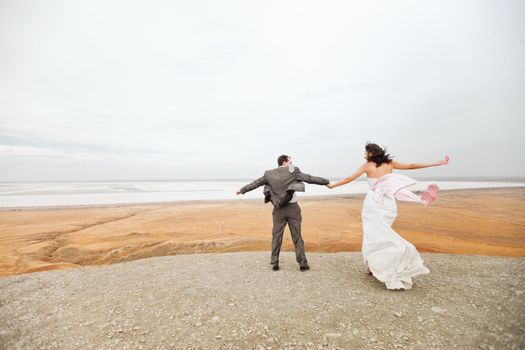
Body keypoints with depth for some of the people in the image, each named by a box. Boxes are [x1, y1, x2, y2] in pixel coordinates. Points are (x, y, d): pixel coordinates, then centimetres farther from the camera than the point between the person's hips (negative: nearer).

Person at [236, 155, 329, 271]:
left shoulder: (269, 174, 2)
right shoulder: (293, 171, -7)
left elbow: (256, 183, 11)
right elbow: (309, 178, -4)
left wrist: (242, 190, 24)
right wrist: (326, 181, 6)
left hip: (279, 209, 2)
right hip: (292, 208, -2)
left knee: (276, 236, 11)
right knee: (297, 237, 7)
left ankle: (274, 263, 15)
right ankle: (302, 264, 13)